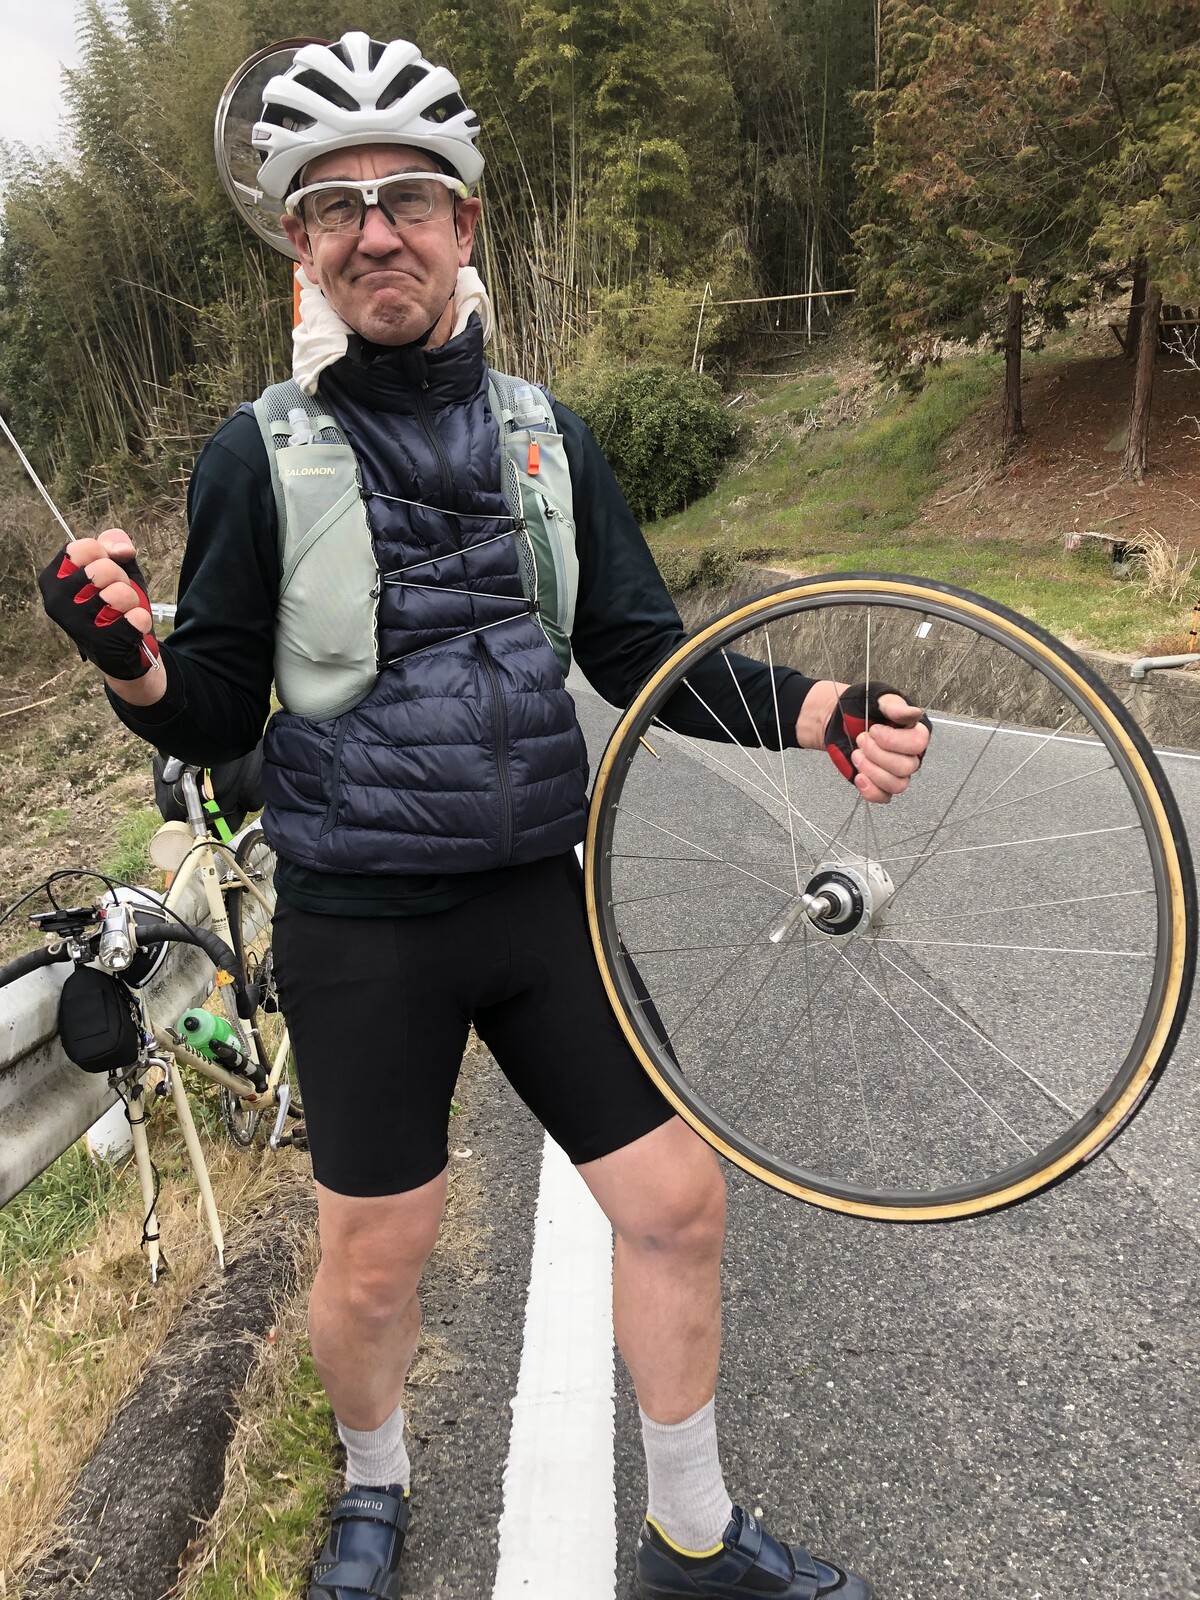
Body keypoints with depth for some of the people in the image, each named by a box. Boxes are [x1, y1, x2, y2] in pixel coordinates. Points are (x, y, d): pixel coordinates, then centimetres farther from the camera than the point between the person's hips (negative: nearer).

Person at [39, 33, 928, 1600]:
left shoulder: (547, 437, 4)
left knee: (679, 1202, 7)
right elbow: (220, 717, -3)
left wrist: (818, 712, -11)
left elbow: (644, 655, 4)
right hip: (360, 929, -3)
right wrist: (133, 668, -25)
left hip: (540, 900, 3)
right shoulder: (260, 452, -4)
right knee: (375, 1260, 9)